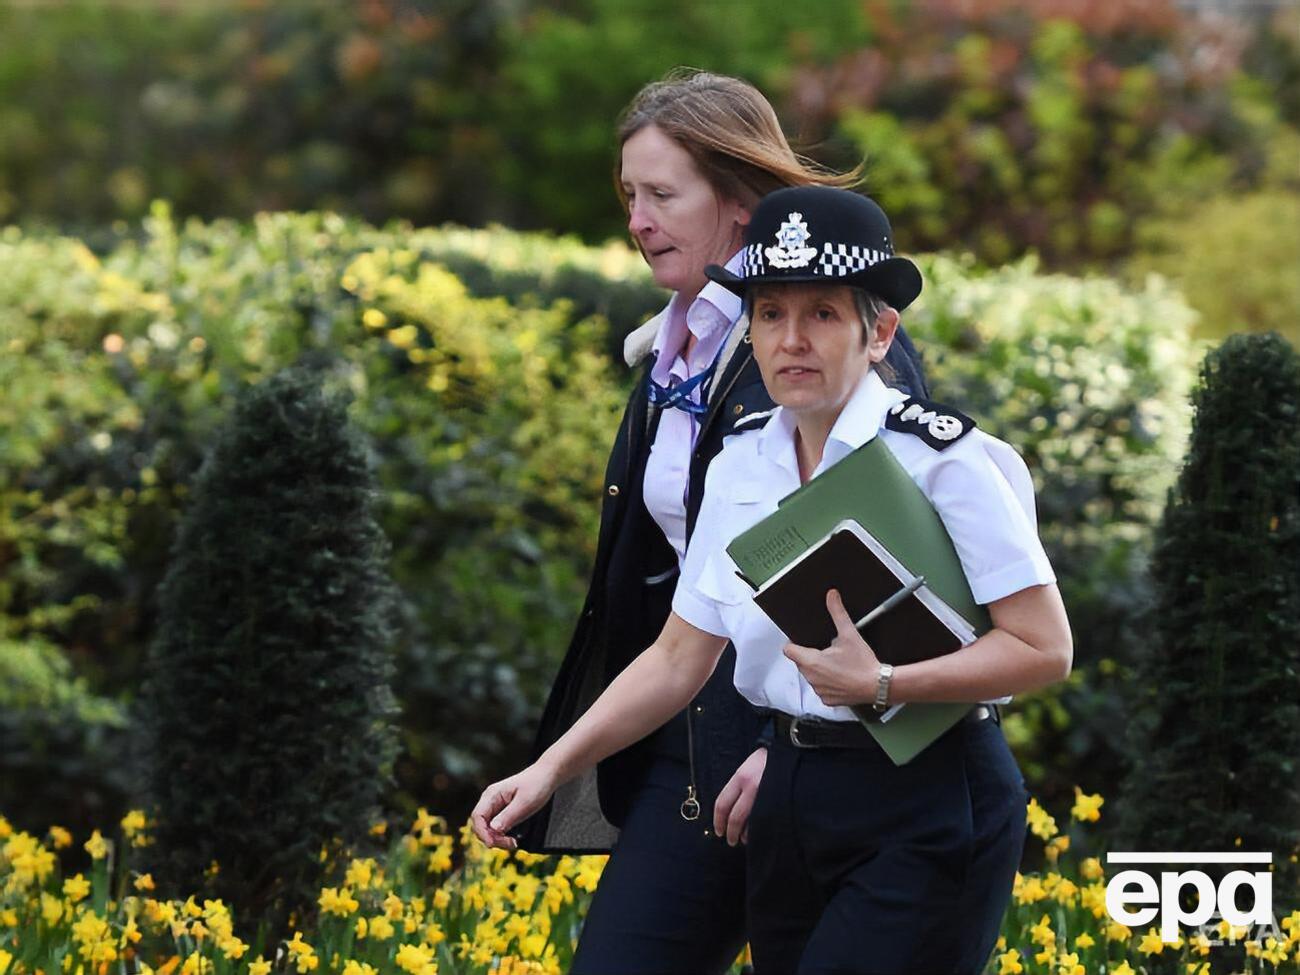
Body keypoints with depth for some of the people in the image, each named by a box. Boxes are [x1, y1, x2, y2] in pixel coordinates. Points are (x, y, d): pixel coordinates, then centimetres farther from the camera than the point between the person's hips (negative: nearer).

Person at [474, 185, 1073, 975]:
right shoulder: (741, 469, 9)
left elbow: (1045, 649, -13)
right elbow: (679, 658, 13)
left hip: (925, 818, -7)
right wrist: (551, 769, 4)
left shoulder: (942, 460, -11)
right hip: (791, 813, 7)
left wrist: (880, 687, -23)